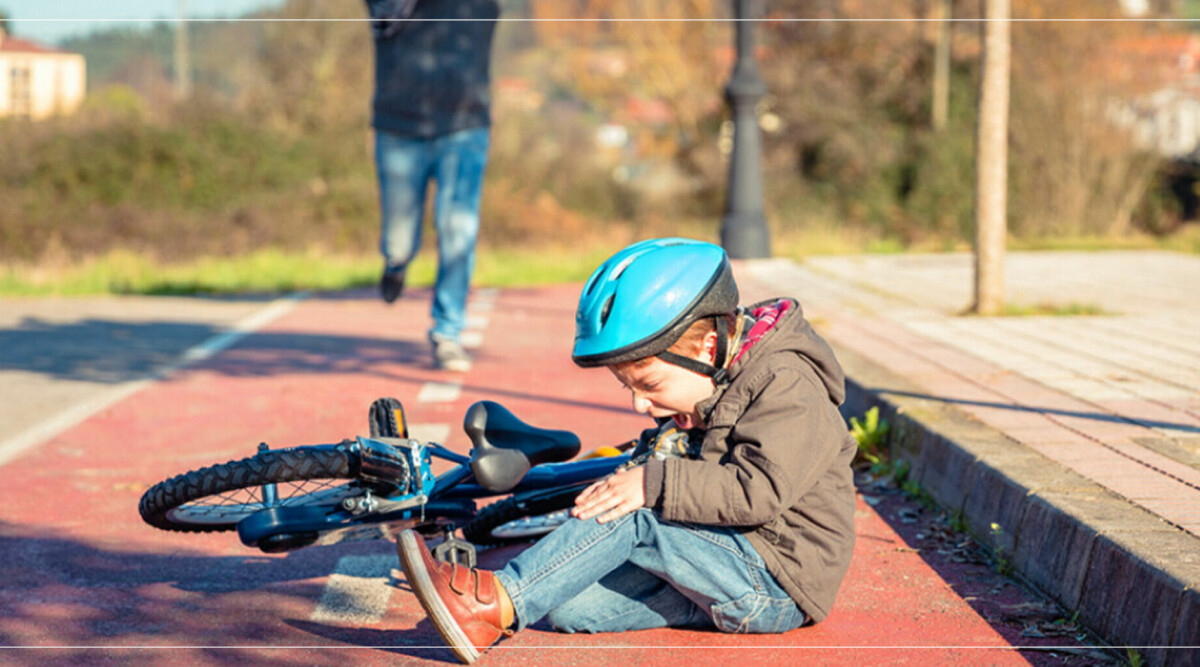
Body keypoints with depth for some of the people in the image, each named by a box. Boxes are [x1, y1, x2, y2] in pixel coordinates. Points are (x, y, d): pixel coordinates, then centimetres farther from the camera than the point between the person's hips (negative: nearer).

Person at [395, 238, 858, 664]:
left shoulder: (785, 387, -14)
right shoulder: (704, 399, 16)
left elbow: (760, 490, -26)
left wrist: (657, 484, -27)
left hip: (777, 587, -10)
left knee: (633, 519, -25)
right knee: (566, 606, -6)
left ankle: (499, 602, -29)